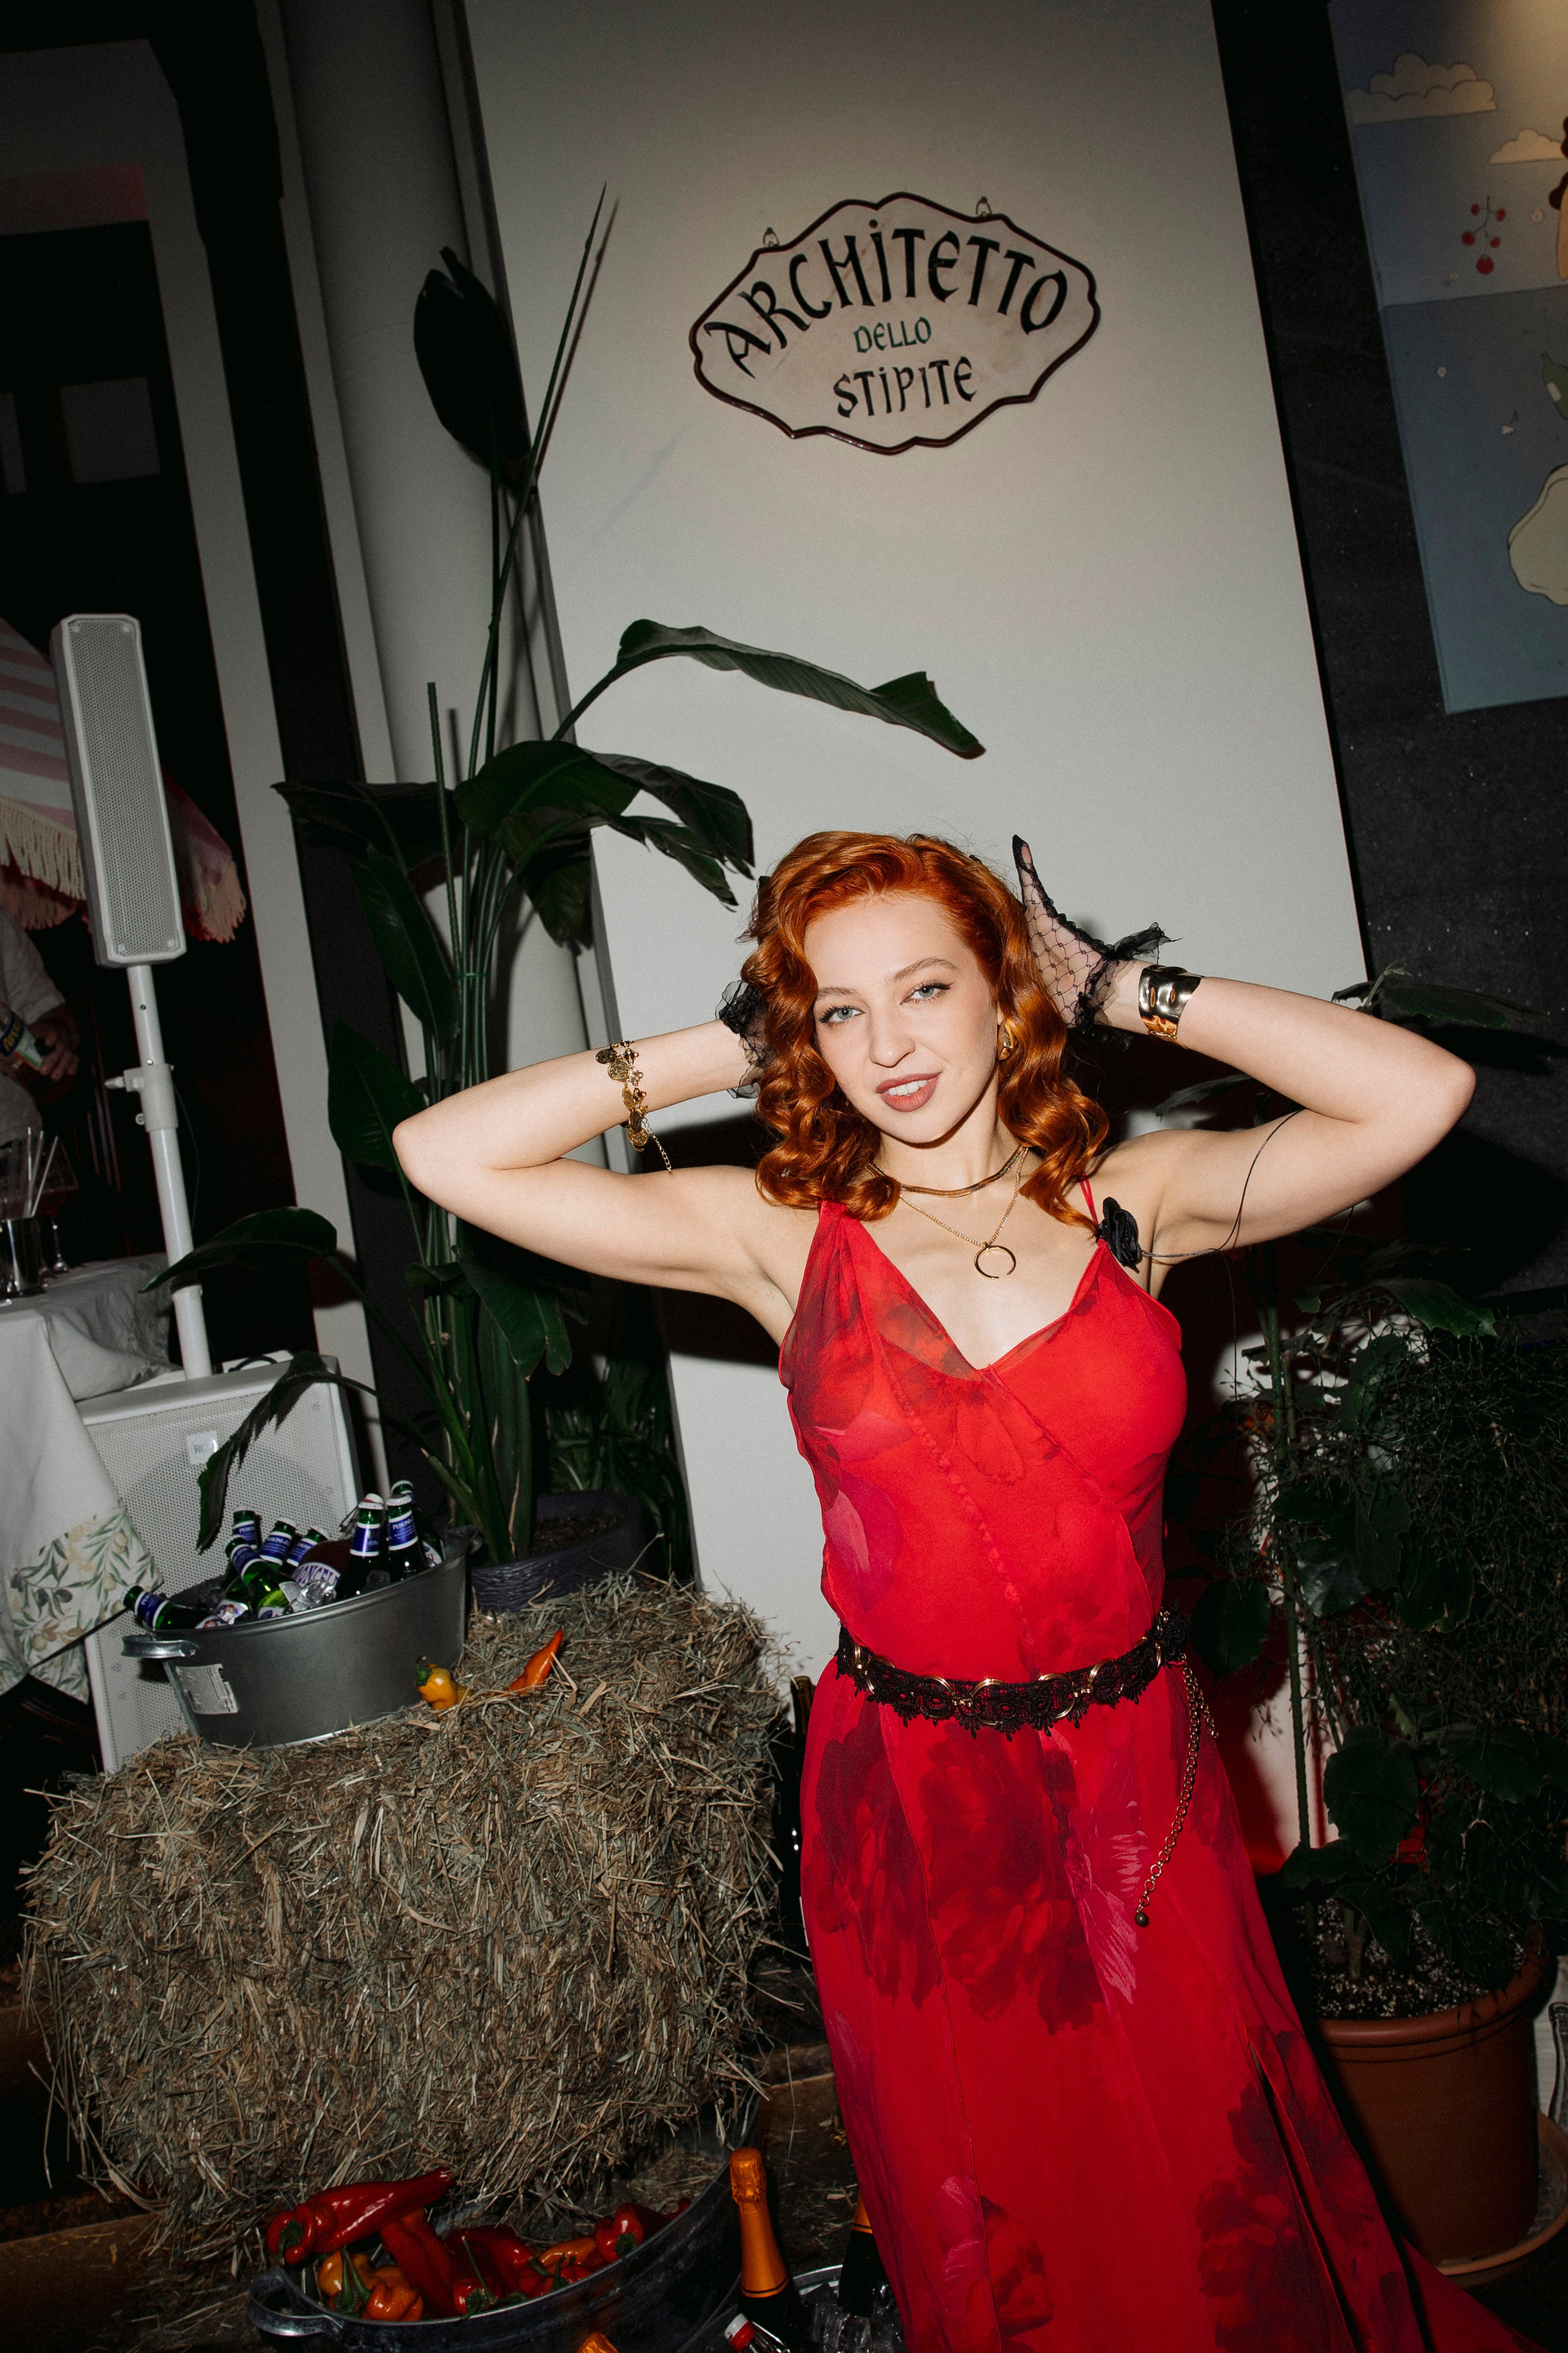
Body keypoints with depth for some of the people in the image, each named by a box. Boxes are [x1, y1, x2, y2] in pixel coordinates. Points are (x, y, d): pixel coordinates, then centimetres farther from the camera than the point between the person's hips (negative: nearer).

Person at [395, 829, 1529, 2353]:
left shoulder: (1134, 1200, -3)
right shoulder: (783, 1233, -5)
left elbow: (1419, 1097, -14)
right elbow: (445, 1154, -10)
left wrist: (1125, 995, -8)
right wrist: (721, 1052, -6)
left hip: (1138, 1786, 1)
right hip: (913, 1812, 0)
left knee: (1216, 2229, 16)